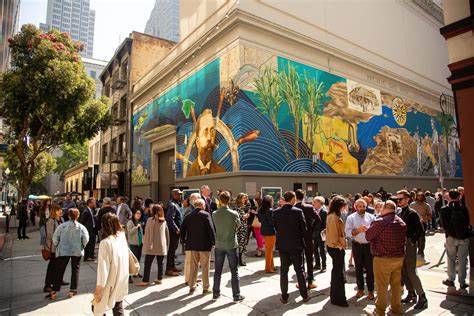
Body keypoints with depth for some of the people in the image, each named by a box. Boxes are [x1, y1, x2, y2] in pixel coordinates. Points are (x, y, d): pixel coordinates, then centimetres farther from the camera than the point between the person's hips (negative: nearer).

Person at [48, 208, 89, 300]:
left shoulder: (61, 226, -5)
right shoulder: (81, 227, -6)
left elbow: (55, 239, -4)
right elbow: (86, 239, -10)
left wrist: (56, 247, 14)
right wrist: (82, 247, 8)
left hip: (63, 251, 0)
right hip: (77, 251, 0)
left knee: (59, 271, 10)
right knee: (75, 270, 12)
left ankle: (54, 291, 11)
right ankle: (72, 290, 15)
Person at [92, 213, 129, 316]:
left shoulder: (105, 243, -21)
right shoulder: (122, 237, -6)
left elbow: (103, 268, -20)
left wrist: (98, 289, -11)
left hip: (110, 283, -6)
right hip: (121, 282, 6)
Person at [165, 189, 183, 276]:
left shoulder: (176, 204, 14)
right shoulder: (172, 205, -18)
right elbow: (169, 219, -26)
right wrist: (176, 229, -23)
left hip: (176, 230, 10)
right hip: (174, 231, -10)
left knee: (174, 248, 18)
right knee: (172, 249, -4)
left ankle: (172, 266, 30)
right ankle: (169, 269, 4)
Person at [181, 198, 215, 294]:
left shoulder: (188, 216, 4)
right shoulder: (206, 215, -10)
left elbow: (182, 229, 6)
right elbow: (211, 229, -13)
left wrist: (184, 240, 15)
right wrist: (213, 242, -5)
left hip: (192, 245, 4)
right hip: (204, 245, -4)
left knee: (193, 267, 14)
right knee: (205, 267, 6)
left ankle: (192, 287, 23)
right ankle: (205, 288, 14)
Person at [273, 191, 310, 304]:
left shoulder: (276, 212, -7)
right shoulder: (298, 212, -14)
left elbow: (275, 227, 0)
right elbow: (304, 229, -8)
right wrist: (300, 238, 9)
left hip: (282, 245, 2)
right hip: (297, 245, -2)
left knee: (283, 271, 11)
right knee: (300, 270, 12)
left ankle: (284, 297, 18)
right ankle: (304, 295, 23)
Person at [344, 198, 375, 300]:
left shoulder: (371, 217, 4)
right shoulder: (351, 218, -2)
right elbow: (348, 232, -13)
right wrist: (358, 230, -28)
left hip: (369, 245, 1)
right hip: (357, 245, 0)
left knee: (370, 268, 3)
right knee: (359, 268, 11)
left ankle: (370, 290, 19)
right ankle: (360, 289, 26)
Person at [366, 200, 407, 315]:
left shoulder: (380, 222, -19)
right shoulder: (401, 222, 4)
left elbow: (368, 236, -8)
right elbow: (404, 238, 14)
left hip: (383, 259, -7)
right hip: (399, 258, 7)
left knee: (381, 286, 5)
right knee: (396, 284, 18)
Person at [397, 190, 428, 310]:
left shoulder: (412, 213, -12)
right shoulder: (399, 213, 9)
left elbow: (420, 230, -16)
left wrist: (413, 241, -14)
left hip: (409, 245, -7)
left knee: (411, 272, -6)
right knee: (403, 272, 13)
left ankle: (422, 298, 8)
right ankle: (411, 294, 27)